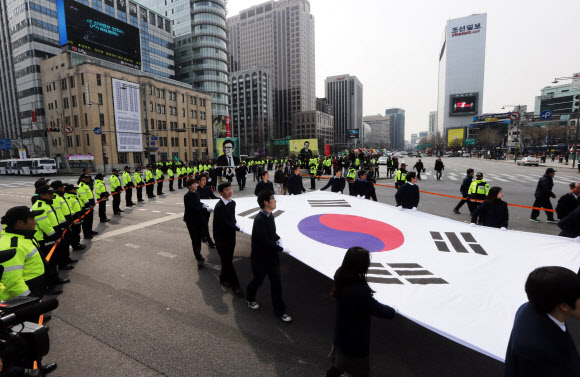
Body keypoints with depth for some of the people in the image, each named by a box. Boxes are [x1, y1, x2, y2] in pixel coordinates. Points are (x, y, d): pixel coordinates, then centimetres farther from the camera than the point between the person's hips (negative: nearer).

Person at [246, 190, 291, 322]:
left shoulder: (270, 215, 0)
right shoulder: (260, 219, -27)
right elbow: (265, 242, -27)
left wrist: (277, 238, -3)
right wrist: (279, 248, -13)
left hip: (272, 256, 7)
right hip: (260, 257, -7)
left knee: (276, 282, 11)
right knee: (258, 280, 16)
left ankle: (279, 310, 27)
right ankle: (250, 298, 48)